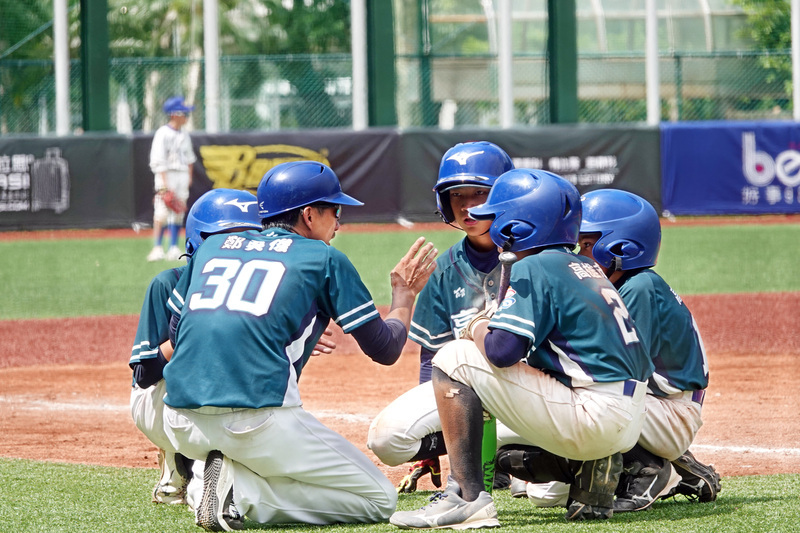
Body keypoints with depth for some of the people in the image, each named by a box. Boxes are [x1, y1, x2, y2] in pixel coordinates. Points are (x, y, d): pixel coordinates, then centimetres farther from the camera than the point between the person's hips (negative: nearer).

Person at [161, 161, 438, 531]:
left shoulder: (213, 245, 21)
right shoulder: (324, 259, 8)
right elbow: (384, 349, 11)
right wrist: (404, 296, 31)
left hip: (181, 427, 6)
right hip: (257, 419, -6)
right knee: (380, 500, 6)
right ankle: (243, 494, -11)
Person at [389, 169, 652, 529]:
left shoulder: (535, 268, -8)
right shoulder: (587, 269, 19)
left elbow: (501, 350, -19)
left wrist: (477, 328, 6)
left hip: (595, 416, -9)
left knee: (453, 359, -8)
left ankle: (467, 497, -15)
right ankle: (587, 467, 13)